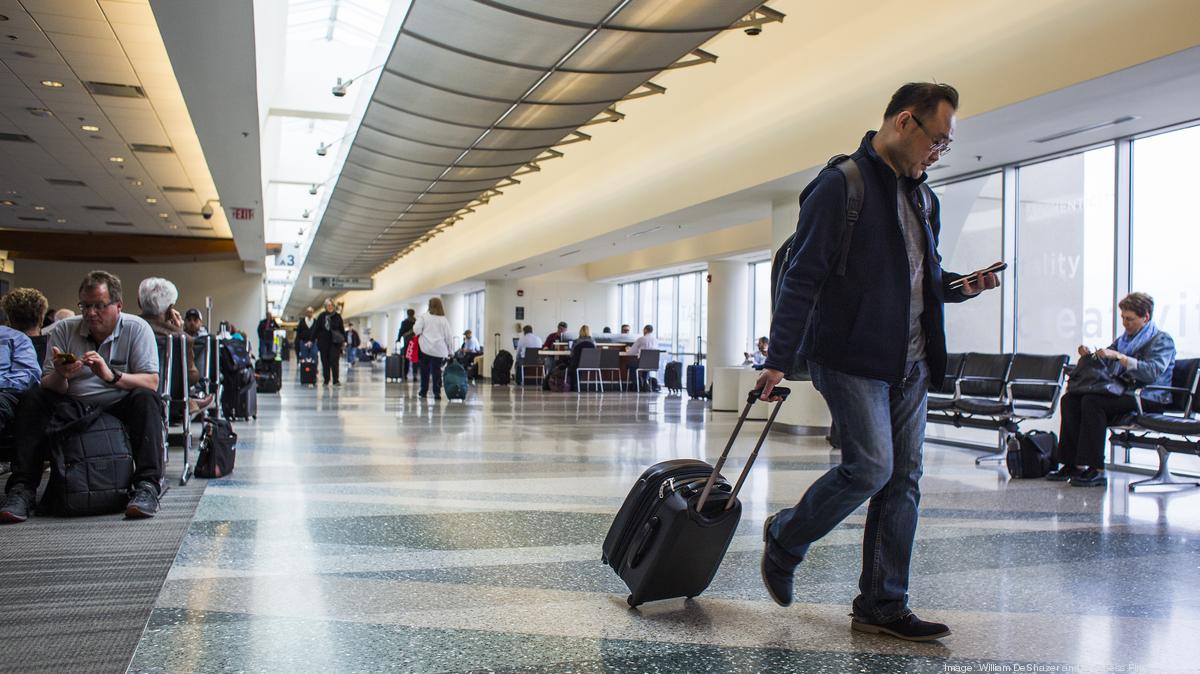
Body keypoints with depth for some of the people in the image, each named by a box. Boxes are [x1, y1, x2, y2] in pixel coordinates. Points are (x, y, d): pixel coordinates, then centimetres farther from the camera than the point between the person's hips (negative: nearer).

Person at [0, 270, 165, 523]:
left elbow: (151, 382, -13)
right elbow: (49, 387, -1)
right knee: (32, 398, -20)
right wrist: (60, 375, -25)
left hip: (119, 407, -3)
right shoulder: (63, 330, 4)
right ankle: (22, 490, -23)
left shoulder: (136, 329, -4)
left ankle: (147, 487, -38)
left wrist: (112, 376, -30)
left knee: (145, 398, -32)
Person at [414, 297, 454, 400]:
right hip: (439, 349, 1)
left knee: (425, 370, 10)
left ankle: (424, 392, 18)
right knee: (436, 371, 3)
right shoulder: (444, 320, 5)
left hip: (425, 348, -1)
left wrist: (420, 334, 14)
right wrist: (450, 350, 14)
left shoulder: (424, 316, -1)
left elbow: (416, 330, -9)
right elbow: (448, 336, 7)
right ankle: (437, 392, -3)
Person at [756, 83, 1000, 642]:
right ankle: (784, 538, 14)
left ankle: (882, 607, 15)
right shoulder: (841, 185, -9)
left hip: (909, 364, 8)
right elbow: (801, 278, -14)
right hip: (852, 359, -8)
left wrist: (959, 286, 5)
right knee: (871, 467, -12)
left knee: (903, 479, 6)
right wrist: (779, 360, -17)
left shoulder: (923, 196, 17)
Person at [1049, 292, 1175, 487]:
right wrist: (1089, 354, 5)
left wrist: (1118, 356, -23)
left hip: (1146, 399, -8)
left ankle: (1096, 470, -29)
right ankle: (1073, 463, -18)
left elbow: (1153, 372, -19)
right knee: (1069, 399, -14)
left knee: (1092, 401, -31)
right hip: (1120, 393, 8)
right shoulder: (1124, 338, 23)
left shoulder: (1162, 340, -1)